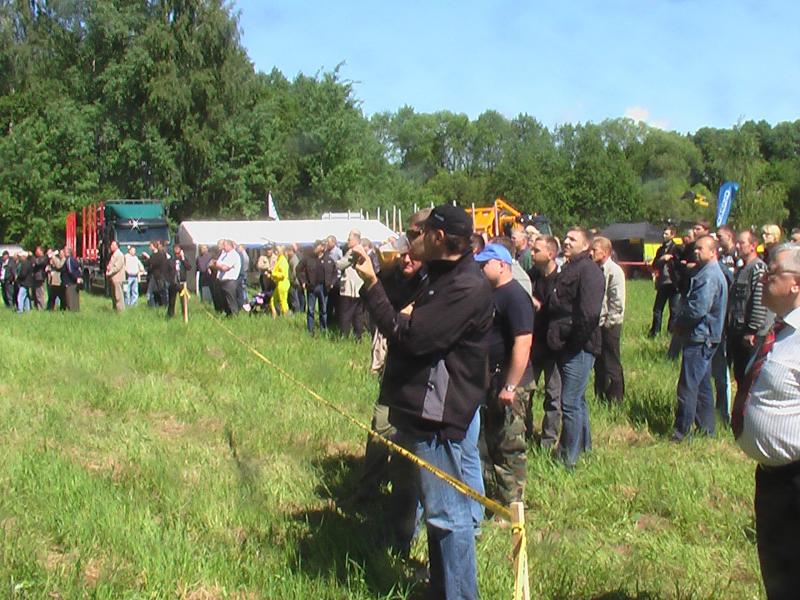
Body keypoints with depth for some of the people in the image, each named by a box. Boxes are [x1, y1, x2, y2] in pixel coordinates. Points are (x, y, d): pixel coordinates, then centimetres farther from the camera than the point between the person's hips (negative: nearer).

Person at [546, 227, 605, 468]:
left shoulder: (589, 270, -14)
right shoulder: (568, 269, 17)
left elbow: (589, 313, -24)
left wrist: (575, 338, -16)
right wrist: (555, 335, 15)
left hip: (578, 348, -10)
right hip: (565, 346, 10)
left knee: (570, 403, -6)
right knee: (577, 400, 21)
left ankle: (568, 458, 1)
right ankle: (584, 445, 34)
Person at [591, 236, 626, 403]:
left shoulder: (614, 271, -13)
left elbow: (617, 302, -17)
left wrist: (608, 322, -15)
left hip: (609, 326, -7)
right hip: (597, 325, 7)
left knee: (612, 364, 1)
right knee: (599, 363, 14)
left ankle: (615, 400, 10)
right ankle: (600, 397, 24)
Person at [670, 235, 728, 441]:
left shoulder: (709, 276, -18)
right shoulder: (713, 273, 17)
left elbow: (698, 309, -25)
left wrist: (679, 322, -9)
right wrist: (681, 323, 5)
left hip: (699, 339, -11)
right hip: (706, 338, 11)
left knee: (688, 387, -6)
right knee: (702, 386, 16)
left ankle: (681, 433, -3)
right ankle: (707, 430, 23)